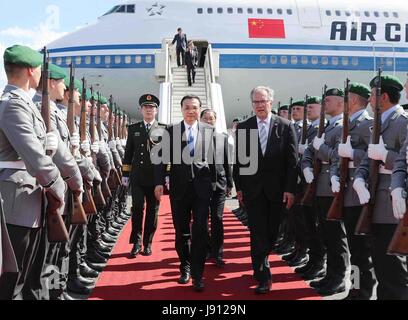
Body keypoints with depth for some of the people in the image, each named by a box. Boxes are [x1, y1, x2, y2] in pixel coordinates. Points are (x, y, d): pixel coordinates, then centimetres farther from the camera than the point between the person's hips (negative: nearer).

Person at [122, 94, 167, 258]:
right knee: (137, 208, -5)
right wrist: (125, 174, 7)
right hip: (137, 177, 1)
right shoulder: (133, 128, 10)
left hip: (155, 177, -1)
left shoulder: (163, 129, 4)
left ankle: (148, 243, 17)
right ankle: (136, 243, 5)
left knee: (152, 210, 6)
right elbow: (128, 152, 11)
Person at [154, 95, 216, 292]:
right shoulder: (171, 131, 2)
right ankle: (185, 267, 32)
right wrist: (159, 182, -6)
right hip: (179, 187, 1)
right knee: (181, 231, 12)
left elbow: (214, 157, 5)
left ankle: (197, 275, 9)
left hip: (202, 187, -1)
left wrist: (214, 181, 4)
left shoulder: (209, 131, 2)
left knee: (200, 231, -1)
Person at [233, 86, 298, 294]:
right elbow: (239, 160, 4)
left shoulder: (285, 126, -2)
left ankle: (262, 260, 38)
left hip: (277, 189, 0)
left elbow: (292, 160, -3)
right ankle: (263, 276, 6)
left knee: (272, 231, 12)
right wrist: (239, 187, 0)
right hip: (253, 189, 0)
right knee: (258, 233, -1)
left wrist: (290, 189, -8)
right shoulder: (243, 128, 2)